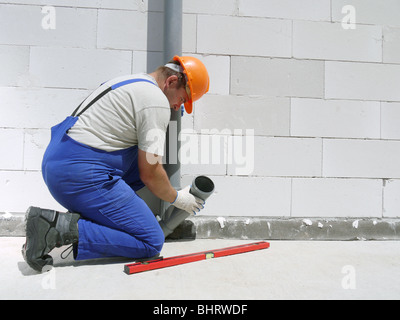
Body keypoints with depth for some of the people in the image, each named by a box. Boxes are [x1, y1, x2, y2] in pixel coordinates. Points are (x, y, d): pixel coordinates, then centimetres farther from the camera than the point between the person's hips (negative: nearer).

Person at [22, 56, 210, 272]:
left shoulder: (129, 83, 20)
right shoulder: (157, 100, -9)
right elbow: (150, 174, -7)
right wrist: (176, 199, 9)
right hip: (82, 175, -10)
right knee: (151, 243, -3)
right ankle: (61, 228, -13)